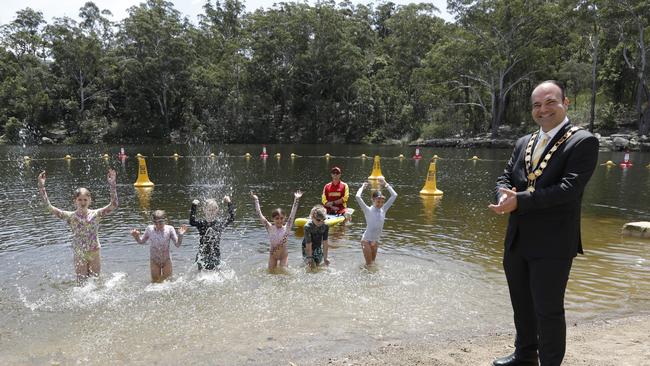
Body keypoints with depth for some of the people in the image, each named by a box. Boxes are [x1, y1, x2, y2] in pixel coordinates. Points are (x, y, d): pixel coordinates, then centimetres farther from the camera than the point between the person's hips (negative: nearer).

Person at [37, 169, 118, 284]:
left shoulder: (96, 214, -6)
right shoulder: (71, 216, -6)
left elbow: (113, 205, -18)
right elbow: (50, 207, -12)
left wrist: (112, 184, -27)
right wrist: (42, 187, -19)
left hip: (95, 253, 0)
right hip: (79, 255, 0)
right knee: (81, 283, 8)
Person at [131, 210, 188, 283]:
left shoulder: (169, 229, -14)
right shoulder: (149, 229, -10)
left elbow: (177, 244, -13)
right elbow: (141, 241, 7)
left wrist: (180, 235, -29)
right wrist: (136, 236, -13)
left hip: (166, 260, -1)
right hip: (154, 261, 1)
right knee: (155, 281, 10)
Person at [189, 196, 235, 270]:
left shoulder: (220, 223, 0)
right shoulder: (201, 223, -2)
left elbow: (231, 218, -12)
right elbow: (192, 222, -21)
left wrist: (229, 204, -15)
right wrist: (194, 206, -28)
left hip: (215, 256, 0)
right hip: (203, 255, 0)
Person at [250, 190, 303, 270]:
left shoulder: (286, 228, -13)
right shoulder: (270, 228, -12)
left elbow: (292, 214, -18)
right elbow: (260, 214, -14)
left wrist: (296, 199, -25)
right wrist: (256, 200, -17)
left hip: (284, 254, -1)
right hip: (273, 254, 1)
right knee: (271, 272, 7)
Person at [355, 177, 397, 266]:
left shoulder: (383, 210, 0)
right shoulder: (368, 210, -12)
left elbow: (394, 195, 0)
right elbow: (357, 197, -26)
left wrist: (385, 184, 0)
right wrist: (362, 187, -10)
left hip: (376, 241, 5)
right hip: (366, 240, -5)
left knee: (373, 262, 16)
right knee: (369, 264, -4)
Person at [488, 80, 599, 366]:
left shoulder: (583, 142, -8)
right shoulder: (524, 143, 13)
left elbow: (569, 187, -20)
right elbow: (505, 178, 11)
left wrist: (520, 200, -22)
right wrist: (504, 196, -13)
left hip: (552, 243, -6)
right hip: (517, 240, 7)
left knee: (548, 310, 5)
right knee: (522, 305, 20)